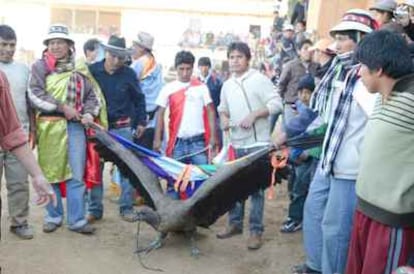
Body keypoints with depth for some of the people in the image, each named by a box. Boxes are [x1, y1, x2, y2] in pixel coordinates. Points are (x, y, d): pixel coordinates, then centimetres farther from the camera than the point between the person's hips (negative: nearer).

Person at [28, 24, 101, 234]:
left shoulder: (78, 69, 11)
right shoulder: (40, 66, 3)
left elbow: (92, 95, 14)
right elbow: (35, 95, -9)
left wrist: (89, 113, -6)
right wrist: (62, 107, -15)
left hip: (75, 126, 2)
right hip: (49, 126, -1)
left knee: (76, 175, 2)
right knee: (51, 173, 8)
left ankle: (77, 220, 10)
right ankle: (53, 217, 23)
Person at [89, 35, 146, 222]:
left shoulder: (129, 74, -1)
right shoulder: (92, 71, -4)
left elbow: (139, 99, 10)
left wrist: (141, 122, 11)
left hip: (122, 128, 0)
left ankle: (127, 208, 13)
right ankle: (95, 209, 17)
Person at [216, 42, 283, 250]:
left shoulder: (259, 79, -6)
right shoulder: (227, 85, 13)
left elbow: (276, 103, -11)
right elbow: (223, 108, 24)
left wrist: (254, 115, -20)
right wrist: (224, 119, 2)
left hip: (257, 144, -6)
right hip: (236, 143, 6)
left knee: (256, 188, -2)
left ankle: (256, 230, 7)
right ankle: (235, 223, 28)